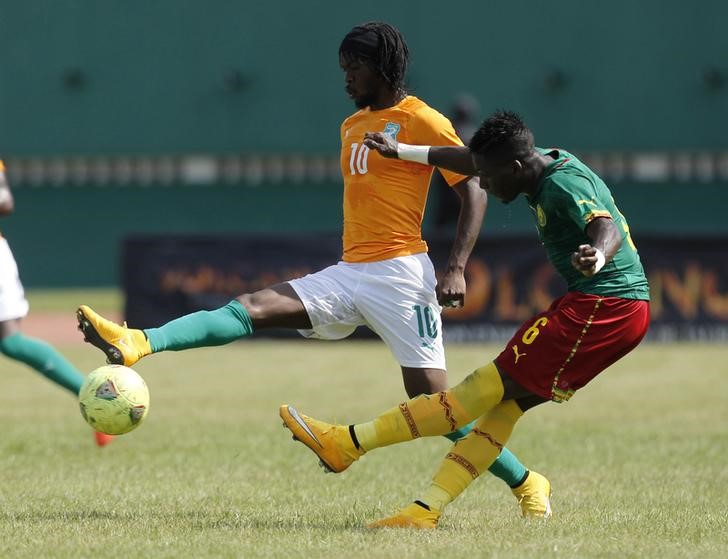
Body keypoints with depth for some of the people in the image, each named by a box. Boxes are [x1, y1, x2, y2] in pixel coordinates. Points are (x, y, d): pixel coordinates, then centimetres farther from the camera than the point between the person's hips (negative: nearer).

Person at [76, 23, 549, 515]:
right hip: (348, 273, 7)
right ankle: (137, 344, -23)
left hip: (399, 273, -7)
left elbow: (475, 192, -8)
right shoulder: (352, 126, 19)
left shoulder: (423, 122, -5)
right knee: (252, 308, -9)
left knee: (431, 398, -10)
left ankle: (526, 484, 2)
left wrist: (457, 269, -18)